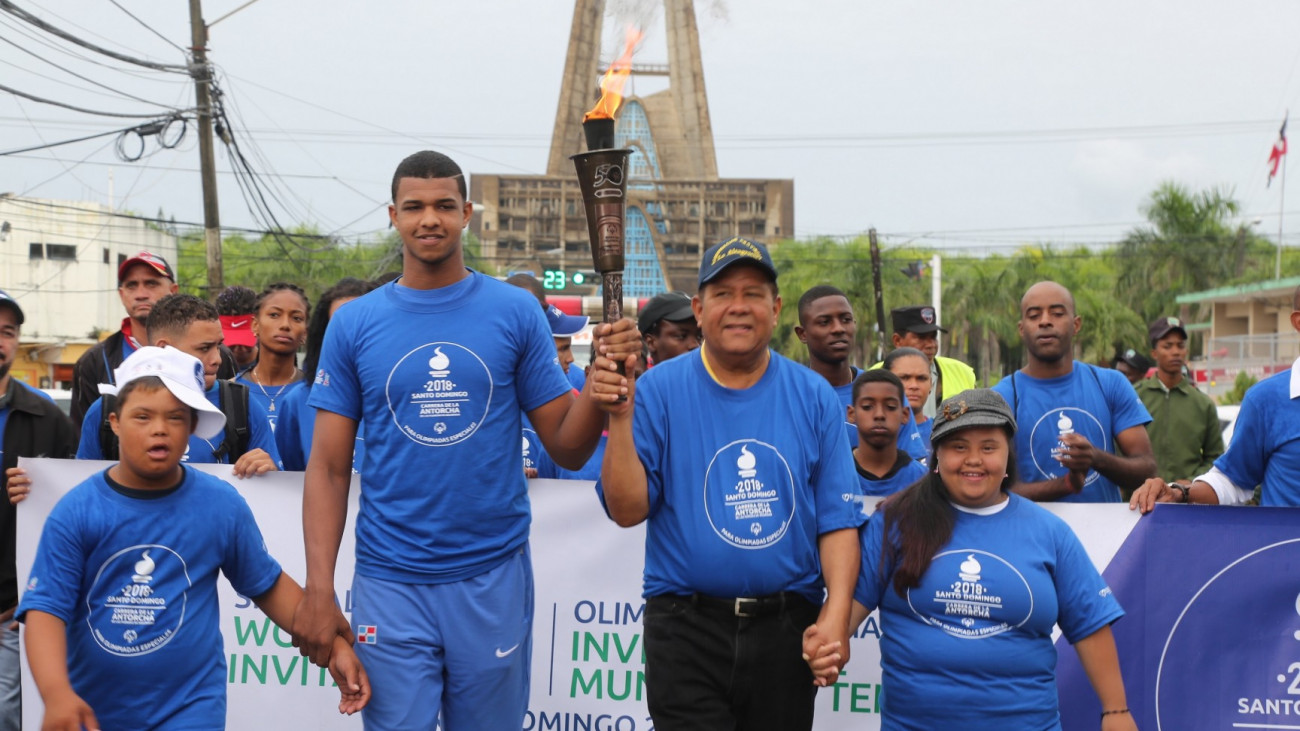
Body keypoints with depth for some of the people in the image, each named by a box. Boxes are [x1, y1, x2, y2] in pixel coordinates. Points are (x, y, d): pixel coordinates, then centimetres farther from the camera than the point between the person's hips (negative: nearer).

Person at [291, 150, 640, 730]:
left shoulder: (516, 312, 0)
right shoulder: (354, 324, 1)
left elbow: (567, 449, 1)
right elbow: (329, 467, 2)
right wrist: (318, 588, -7)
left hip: (494, 574, 1)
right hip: (390, 580, 0)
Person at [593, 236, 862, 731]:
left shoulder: (814, 397, 4)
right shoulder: (658, 390, -1)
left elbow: (838, 518, 2)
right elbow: (627, 510, -6)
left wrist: (837, 610, -10)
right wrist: (619, 417, -17)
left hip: (787, 631, 2)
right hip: (687, 631, -2)